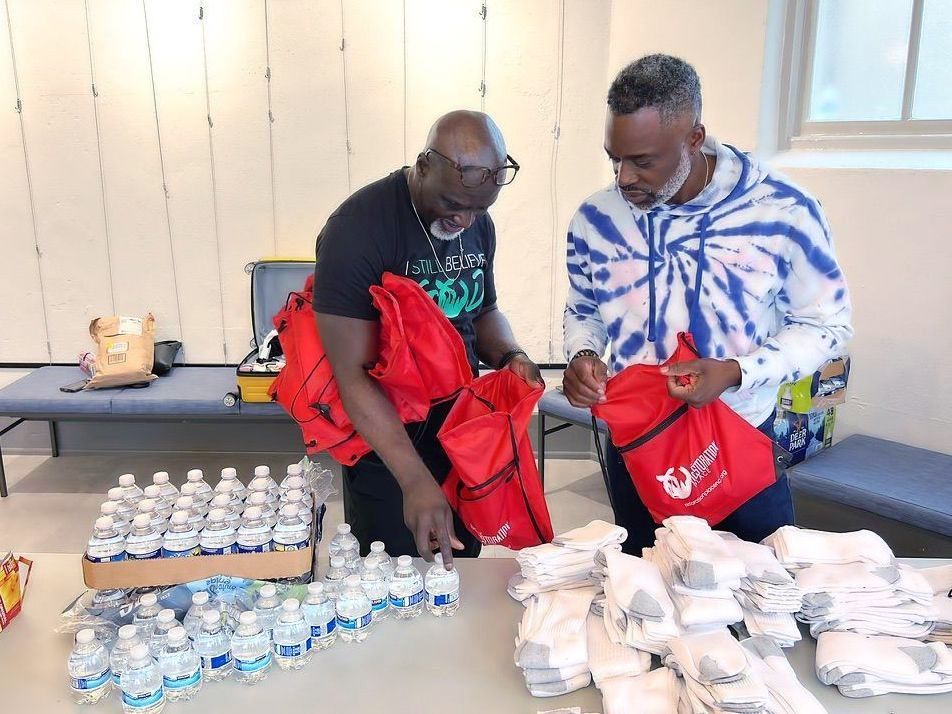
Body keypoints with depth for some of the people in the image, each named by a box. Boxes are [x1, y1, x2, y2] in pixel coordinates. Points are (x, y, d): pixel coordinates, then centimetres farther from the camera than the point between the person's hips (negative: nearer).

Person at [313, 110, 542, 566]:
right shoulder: (357, 228, -22)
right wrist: (415, 480, -30)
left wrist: (509, 356, -7)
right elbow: (352, 374, -25)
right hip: (384, 444, -6)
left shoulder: (478, 224, 0)